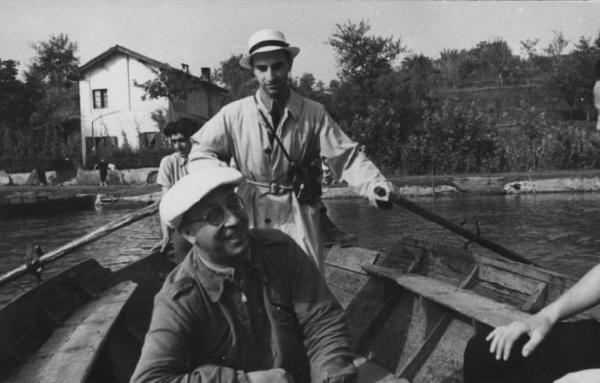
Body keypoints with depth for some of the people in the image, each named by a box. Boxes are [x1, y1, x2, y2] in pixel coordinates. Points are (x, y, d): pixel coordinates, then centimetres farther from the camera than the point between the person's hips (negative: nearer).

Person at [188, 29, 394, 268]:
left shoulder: (314, 114, -2)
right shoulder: (234, 114, -3)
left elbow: (346, 157, -5)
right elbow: (200, 152, 5)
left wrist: (375, 186, -21)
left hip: (298, 219, 0)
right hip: (250, 217, 0)